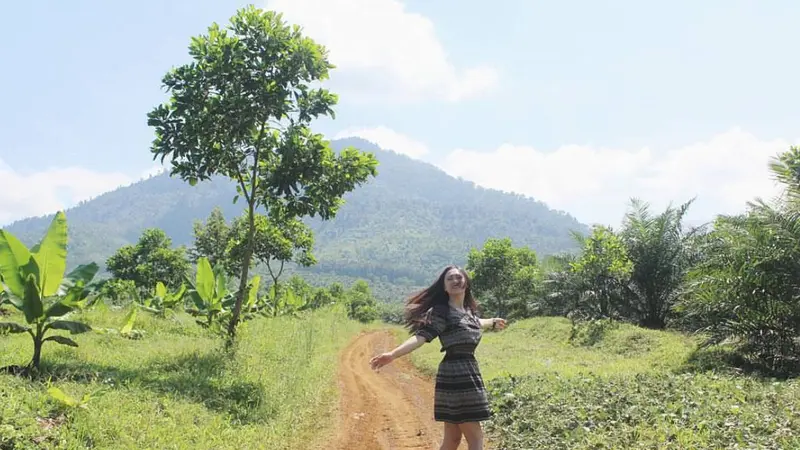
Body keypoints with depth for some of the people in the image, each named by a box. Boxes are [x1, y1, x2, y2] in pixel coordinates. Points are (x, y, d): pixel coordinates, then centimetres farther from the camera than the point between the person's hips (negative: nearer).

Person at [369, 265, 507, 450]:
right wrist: (393, 354, -41)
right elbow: (421, 336, -25)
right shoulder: (440, 312, -12)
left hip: (470, 373, 8)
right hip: (454, 376, -8)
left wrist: (492, 322, 58)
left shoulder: (469, 310, 13)